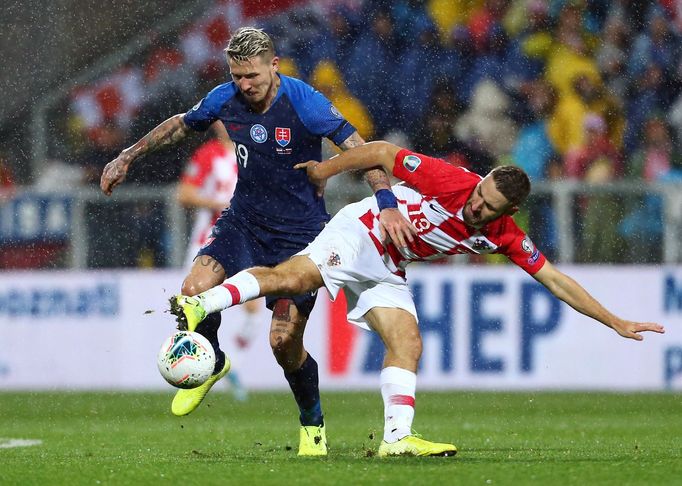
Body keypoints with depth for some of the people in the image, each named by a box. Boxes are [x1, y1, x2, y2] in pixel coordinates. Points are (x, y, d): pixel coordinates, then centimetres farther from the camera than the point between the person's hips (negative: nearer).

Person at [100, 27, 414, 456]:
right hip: (244, 223, 4)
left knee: (285, 342, -10)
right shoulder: (225, 99, -3)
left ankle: (313, 424, 17)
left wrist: (387, 203, -31)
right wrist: (128, 157, 16)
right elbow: (181, 125, 16)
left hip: (299, 235, -4)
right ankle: (211, 364, 10)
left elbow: (359, 149, -19)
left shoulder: (303, 102, -18)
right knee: (194, 291, -22)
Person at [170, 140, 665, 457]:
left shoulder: (505, 237, -8)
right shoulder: (450, 180, -23)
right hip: (360, 232, -5)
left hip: (388, 273, 5)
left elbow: (555, 279, -4)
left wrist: (616, 322, -6)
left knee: (408, 343, -12)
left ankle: (397, 436, -15)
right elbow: (383, 152, -13)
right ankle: (198, 306, -32)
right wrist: (325, 169, -5)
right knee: (294, 276, -29)